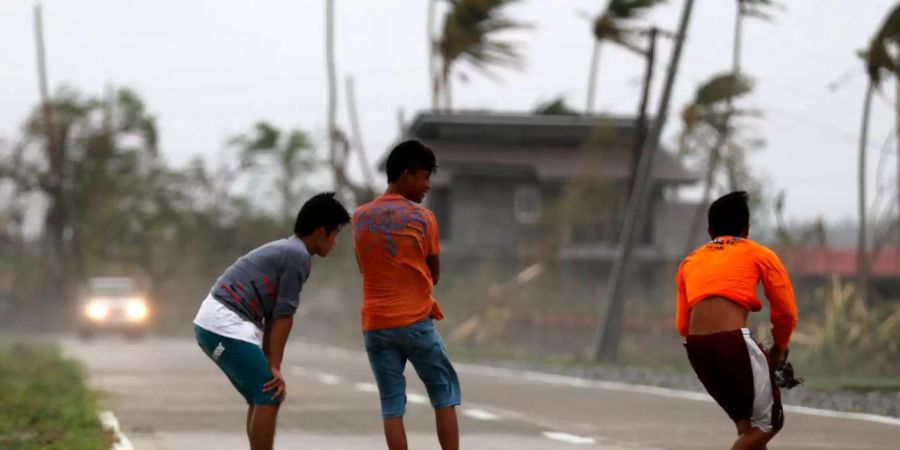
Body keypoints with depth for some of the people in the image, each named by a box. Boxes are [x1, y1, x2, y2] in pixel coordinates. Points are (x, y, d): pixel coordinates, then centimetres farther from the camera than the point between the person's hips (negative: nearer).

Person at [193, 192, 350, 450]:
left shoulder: (285, 251, 22)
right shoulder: (298, 256, -9)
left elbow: (272, 318, 20)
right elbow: (283, 316, -10)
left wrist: (269, 366, 17)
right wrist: (274, 367, -7)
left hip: (214, 322, 10)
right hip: (226, 324, -10)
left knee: (263, 397, 16)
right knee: (269, 398, -9)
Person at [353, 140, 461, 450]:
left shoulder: (360, 217, 6)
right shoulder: (422, 218, -6)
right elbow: (434, 275, 3)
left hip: (375, 324, 3)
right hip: (416, 321, -3)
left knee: (392, 405, 5)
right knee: (445, 395, 10)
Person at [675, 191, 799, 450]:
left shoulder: (690, 262, 25)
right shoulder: (759, 254, 14)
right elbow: (786, 312, 10)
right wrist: (778, 351, 26)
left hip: (696, 347, 5)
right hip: (734, 340, -5)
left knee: (748, 426, 19)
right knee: (768, 423, 7)